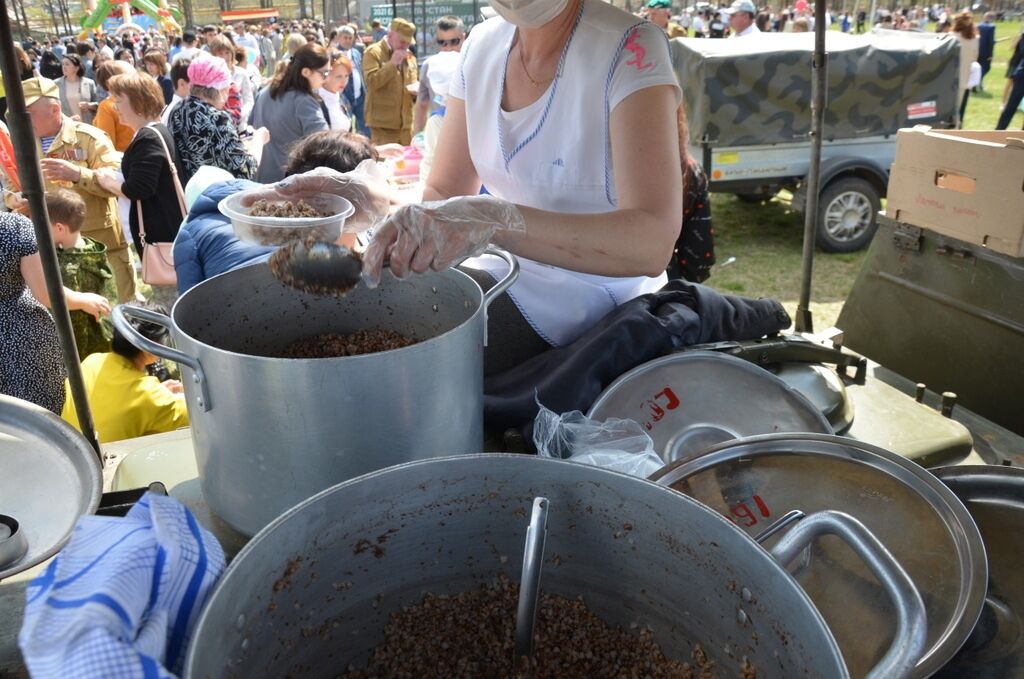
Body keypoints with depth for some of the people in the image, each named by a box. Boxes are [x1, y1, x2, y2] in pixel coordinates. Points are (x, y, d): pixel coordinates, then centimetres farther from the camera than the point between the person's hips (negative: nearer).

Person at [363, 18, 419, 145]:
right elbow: (371, 82, -16)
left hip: (406, 121, 7)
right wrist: (392, 63, -17)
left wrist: (416, 88, 2)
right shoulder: (373, 52, -4)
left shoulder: (409, 55, 16)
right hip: (383, 122, -6)